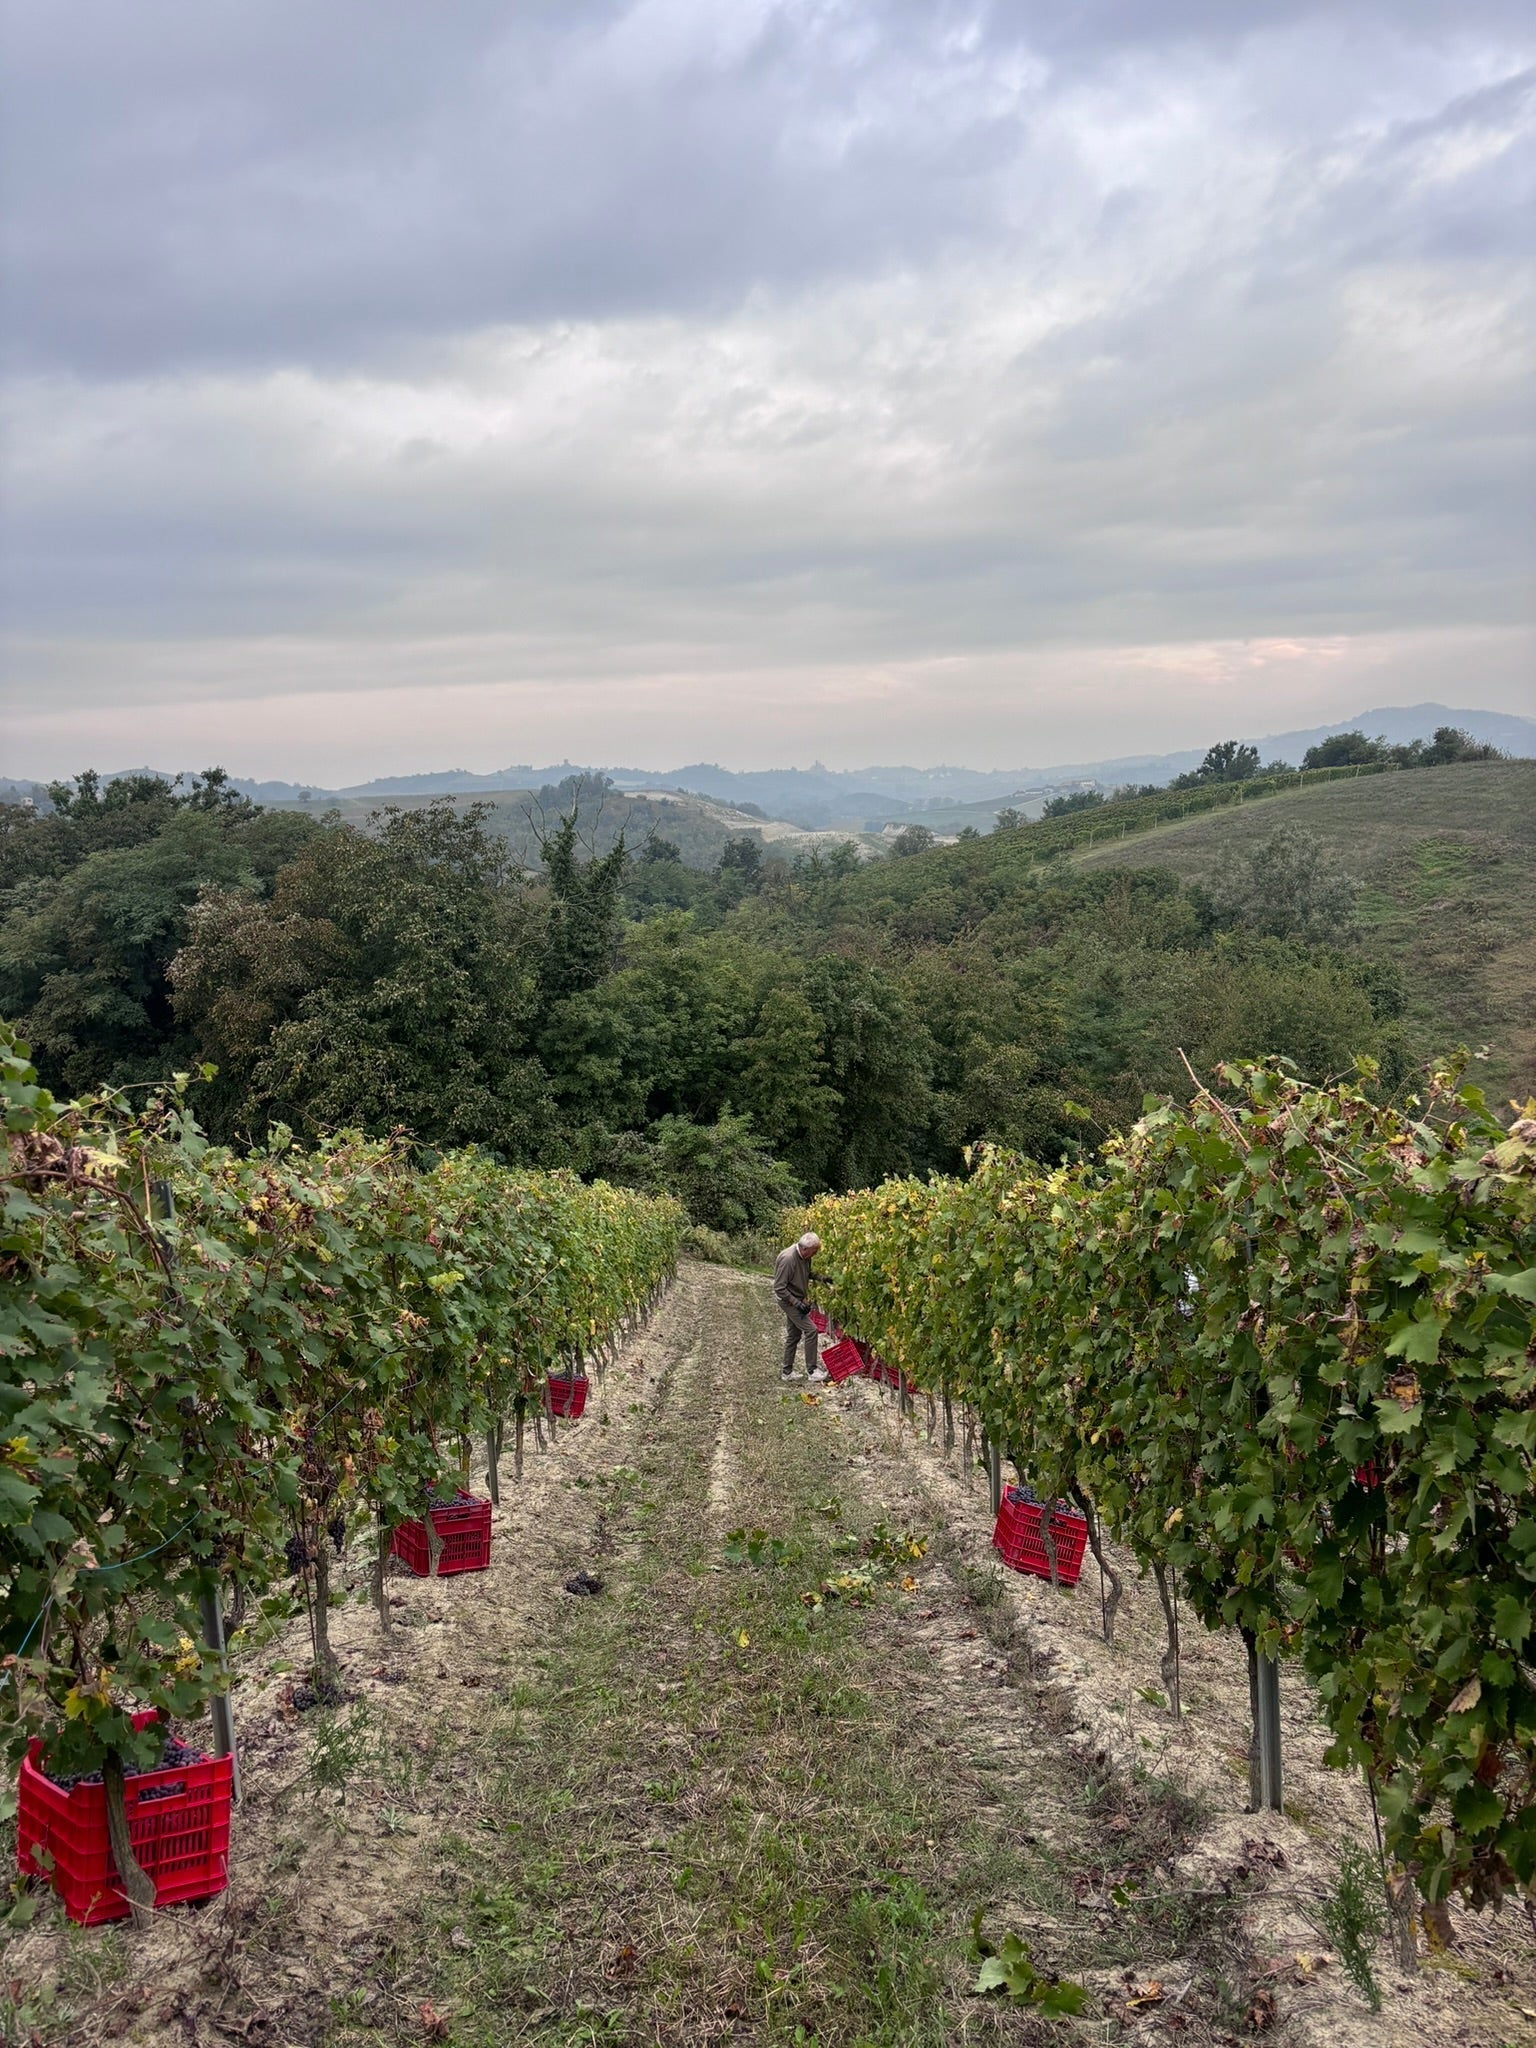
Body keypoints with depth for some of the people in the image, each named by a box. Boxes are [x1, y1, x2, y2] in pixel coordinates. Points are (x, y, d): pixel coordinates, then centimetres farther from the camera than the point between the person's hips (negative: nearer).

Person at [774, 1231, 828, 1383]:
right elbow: (779, 1288, -25)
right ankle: (812, 1371, -4)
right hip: (788, 1300, -9)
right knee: (810, 1330, -12)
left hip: (798, 1299, 9)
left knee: (794, 1335, 15)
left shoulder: (804, 1256, -3)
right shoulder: (787, 1259, -29)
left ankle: (787, 1372, 25)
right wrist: (797, 1303, -25)